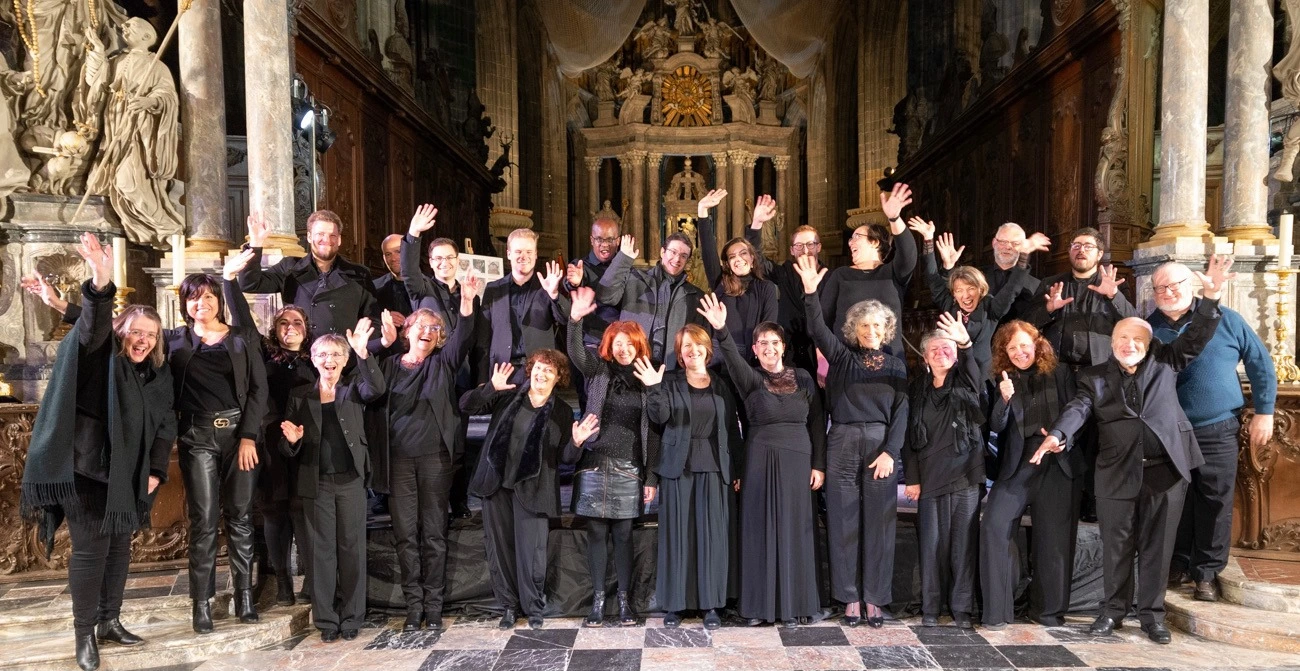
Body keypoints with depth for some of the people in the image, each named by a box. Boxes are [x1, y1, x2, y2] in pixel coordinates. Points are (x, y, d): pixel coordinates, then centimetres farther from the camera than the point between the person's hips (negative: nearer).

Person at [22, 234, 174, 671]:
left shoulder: (157, 374, 7)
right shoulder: (100, 359, -7)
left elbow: (165, 426, 7)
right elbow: (93, 328, -29)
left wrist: (156, 471, -3)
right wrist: (101, 287, -49)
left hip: (127, 477, 6)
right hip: (87, 473, -6)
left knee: (120, 549, 13)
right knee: (90, 551, -2)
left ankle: (109, 622, 27)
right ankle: (84, 634, 12)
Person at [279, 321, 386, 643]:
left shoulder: (354, 389, 4)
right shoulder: (300, 397, 7)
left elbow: (377, 388, -20)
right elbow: (288, 447, 8)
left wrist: (363, 352, -34)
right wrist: (292, 440, -17)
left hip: (351, 481, -1)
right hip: (317, 483, 1)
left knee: (352, 547, 4)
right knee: (322, 549, 6)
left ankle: (352, 617, 15)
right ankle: (326, 619, 15)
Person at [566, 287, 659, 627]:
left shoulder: (647, 380, 6)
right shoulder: (598, 370, 5)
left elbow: (653, 431, 5)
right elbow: (576, 353, -16)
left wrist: (651, 477, 2)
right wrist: (576, 319, -33)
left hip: (629, 468, 0)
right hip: (595, 464, 0)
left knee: (623, 533, 6)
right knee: (596, 531, 5)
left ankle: (624, 598, 18)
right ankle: (598, 599, 15)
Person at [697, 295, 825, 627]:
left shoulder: (802, 378, 7)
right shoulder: (751, 379, 2)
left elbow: (817, 422, 8)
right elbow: (733, 359, -19)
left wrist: (818, 464, 2)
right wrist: (722, 330, -37)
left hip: (797, 460, 1)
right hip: (760, 460, -1)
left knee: (793, 529, 4)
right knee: (760, 529, 2)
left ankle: (792, 605, 14)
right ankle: (759, 605, 11)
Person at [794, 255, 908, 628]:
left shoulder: (895, 366, 9)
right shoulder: (842, 357, 7)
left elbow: (901, 412, 3)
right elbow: (818, 329, -10)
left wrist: (890, 452, -9)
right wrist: (811, 292, -24)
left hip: (881, 447, 1)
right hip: (842, 445, -1)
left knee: (878, 522, 4)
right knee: (844, 522, 3)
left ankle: (874, 598, 15)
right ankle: (850, 597, 13)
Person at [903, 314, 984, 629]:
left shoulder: (966, 384, 5)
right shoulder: (919, 389, 10)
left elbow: (977, 374, -20)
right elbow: (911, 436, 8)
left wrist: (966, 343, -41)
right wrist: (911, 478, 1)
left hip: (966, 475, -1)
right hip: (930, 477, 1)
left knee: (964, 541, 1)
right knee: (932, 542, 2)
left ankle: (962, 608, 10)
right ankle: (930, 608, 11)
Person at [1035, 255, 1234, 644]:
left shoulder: (1165, 363, 10)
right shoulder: (1095, 377, 6)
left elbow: (1196, 337, 0)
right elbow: (1078, 408, -9)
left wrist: (1211, 297, -16)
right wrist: (1057, 435, -29)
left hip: (1166, 469, 1)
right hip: (1118, 472, 0)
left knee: (1157, 545, 8)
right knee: (1116, 545, 8)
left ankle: (1152, 613, 20)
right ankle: (1113, 608, 22)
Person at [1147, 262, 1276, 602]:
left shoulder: (1224, 319, -2)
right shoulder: (1149, 328, 1)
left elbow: (1261, 363, 3)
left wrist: (1264, 412, 1)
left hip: (1218, 430, -1)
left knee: (1215, 502, 4)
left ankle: (1207, 572, 17)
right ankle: (1179, 564, 25)